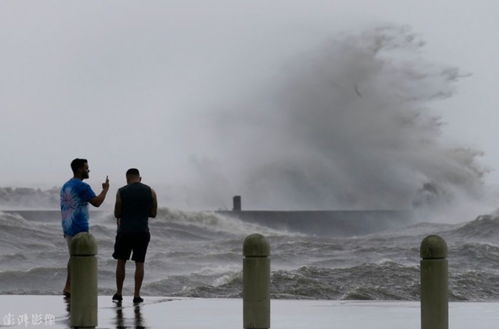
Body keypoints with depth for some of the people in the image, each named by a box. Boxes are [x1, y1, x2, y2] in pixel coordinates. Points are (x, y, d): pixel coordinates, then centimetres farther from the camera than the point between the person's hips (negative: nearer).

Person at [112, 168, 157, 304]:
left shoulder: (121, 192, -3)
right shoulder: (150, 192, 1)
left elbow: (117, 214, 0)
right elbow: (153, 213, 5)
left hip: (125, 231, -1)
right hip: (142, 232, 1)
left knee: (121, 262, 12)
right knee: (139, 263, 6)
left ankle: (119, 293, 13)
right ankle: (137, 295, 2)